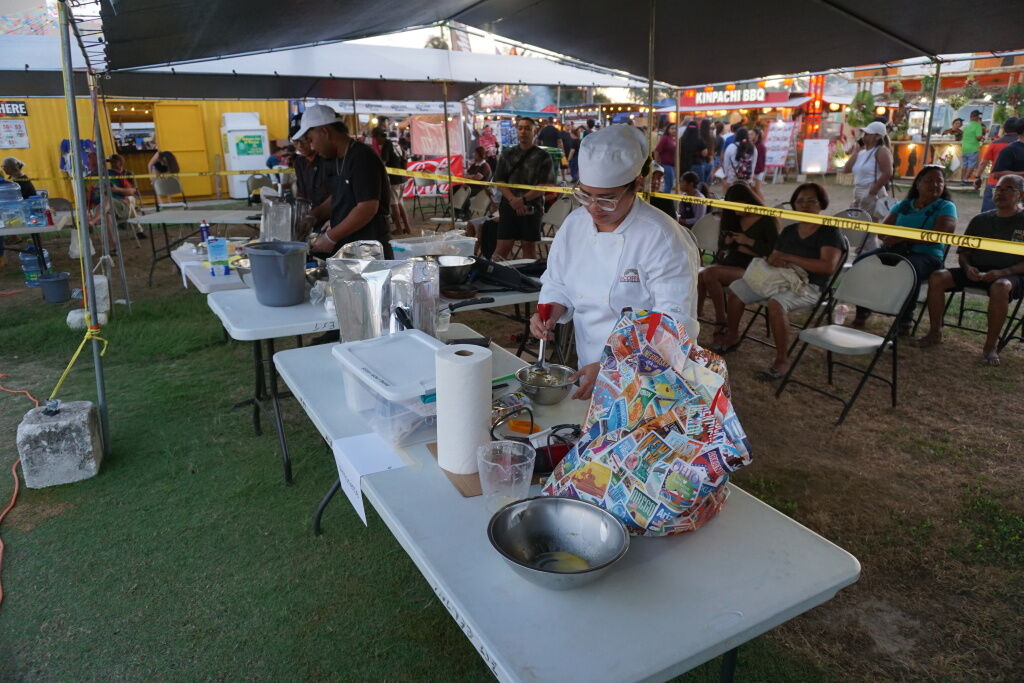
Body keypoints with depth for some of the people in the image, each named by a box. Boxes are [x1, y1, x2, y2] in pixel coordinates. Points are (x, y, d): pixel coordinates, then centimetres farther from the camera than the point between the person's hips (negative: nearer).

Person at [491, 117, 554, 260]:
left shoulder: (542, 157, 2)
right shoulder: (507, 154, 11)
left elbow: (545, 185, -5)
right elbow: (499, 181, 5)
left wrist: (524, 199, -16)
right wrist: (512, 199, -12)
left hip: (532, 207, -1)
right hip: (509, 205, 2)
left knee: (529, 246, 5)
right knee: (503, 246, -1)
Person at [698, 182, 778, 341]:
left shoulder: (767, 220, -1)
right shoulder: (734, 218, 17)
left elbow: (773, 250, -9)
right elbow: (721, 243, 20)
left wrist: (748, 241, -14)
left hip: (749, 269, -6)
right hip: (729, 263, 6)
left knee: (710, 273, -32)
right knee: (700, 276, -27)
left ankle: (721, 321, -21)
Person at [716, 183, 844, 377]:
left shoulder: (830, 232, -5)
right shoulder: (789, 231, 16)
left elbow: (828, 266, -19)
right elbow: (773, 257, 15)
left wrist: (788, 258, -18)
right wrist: (773, 260, -12)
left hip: (811, 287, -7)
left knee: (776, 303, -37)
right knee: (736, 288, -2)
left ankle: (782, 361, -27)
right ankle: (731, 336, 14)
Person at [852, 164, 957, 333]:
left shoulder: (946, 207, 7)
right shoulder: (902, 205, 20)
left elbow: (938, 235, -10)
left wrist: (902, 237, -19)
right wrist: (891, 238, -12)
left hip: (926, 255, -4)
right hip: (895, 250, 4)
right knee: (863, 260, -22)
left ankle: (905, 319, -27)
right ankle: (862, 311, -12)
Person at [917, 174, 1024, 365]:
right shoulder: (980, 220, 15)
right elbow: (963, 251, 17)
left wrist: (1002, 272, -21)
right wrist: (968, 267, -5)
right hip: (976, 271, 4)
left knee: (1000, 287, -40)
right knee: (937, 277, -21)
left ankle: (991, 345, -26)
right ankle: (935, 332, -12)